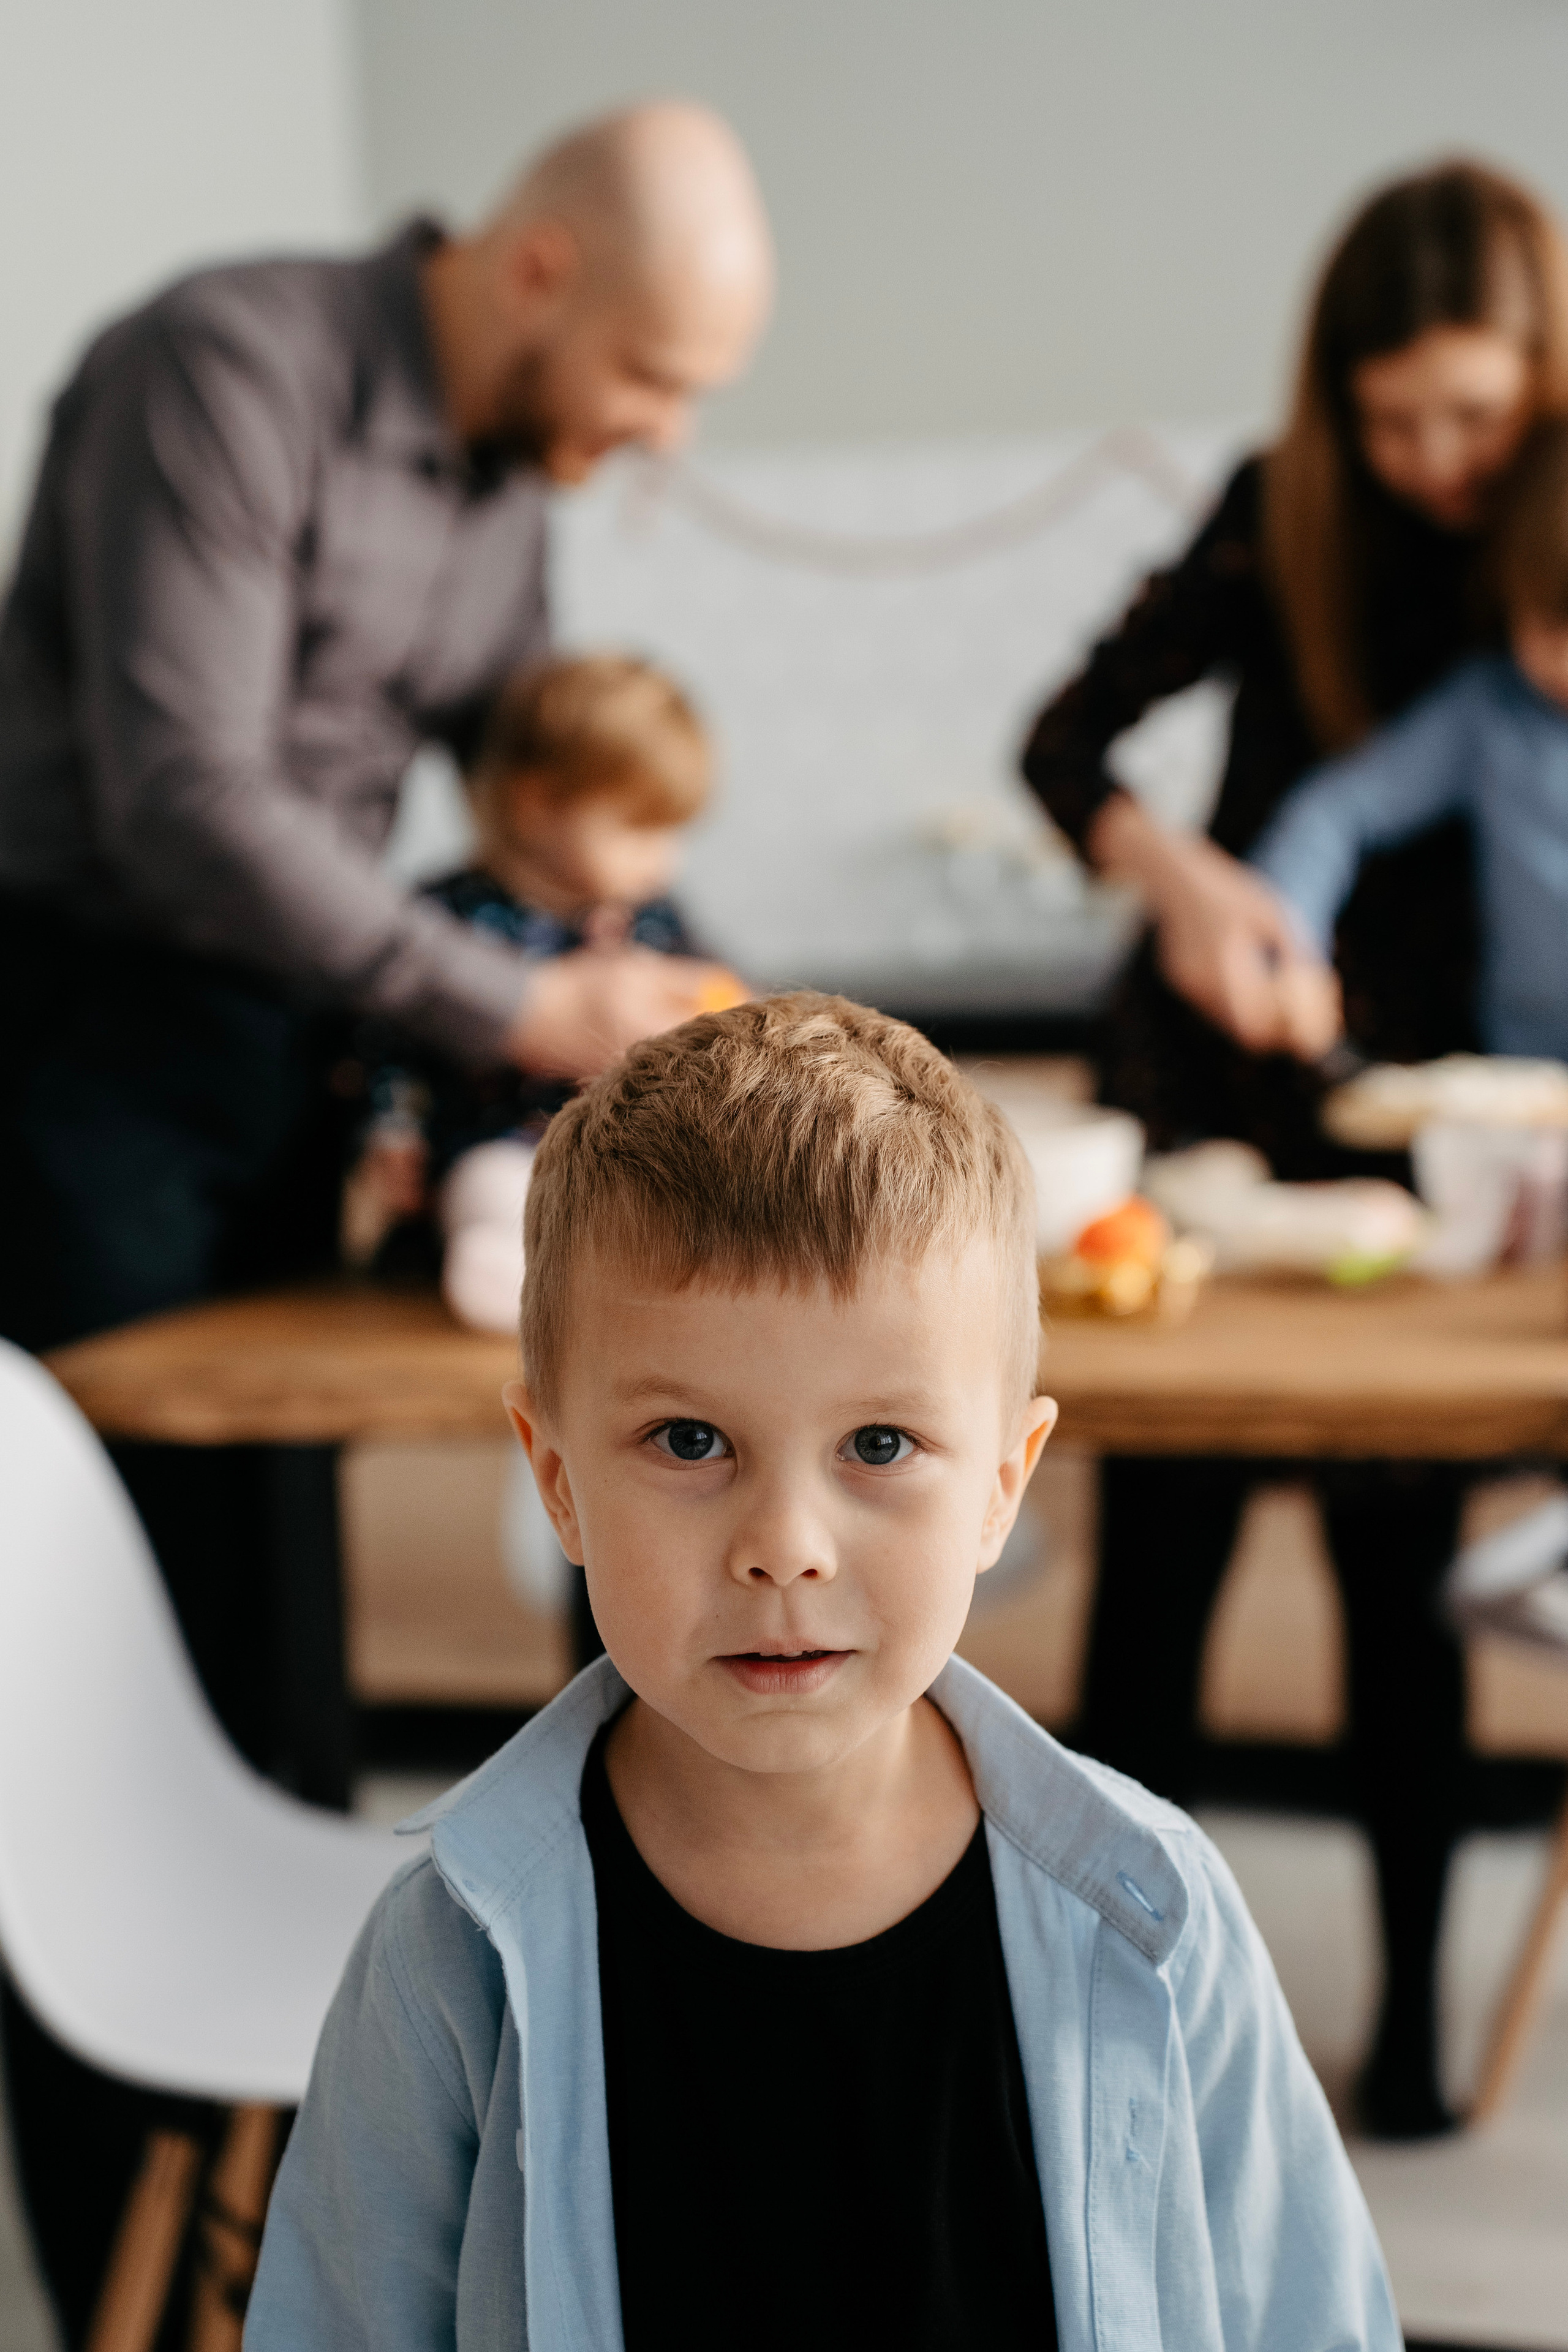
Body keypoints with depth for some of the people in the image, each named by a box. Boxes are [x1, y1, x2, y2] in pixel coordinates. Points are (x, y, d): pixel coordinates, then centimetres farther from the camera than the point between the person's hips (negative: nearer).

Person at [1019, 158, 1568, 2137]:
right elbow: (1066, 740, -4)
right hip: (1217, 1078, 1)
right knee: (1158, 1543, 1)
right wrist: (1178, 874, -24)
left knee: (1399, 1551, 1)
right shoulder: (1291, 519, -5)